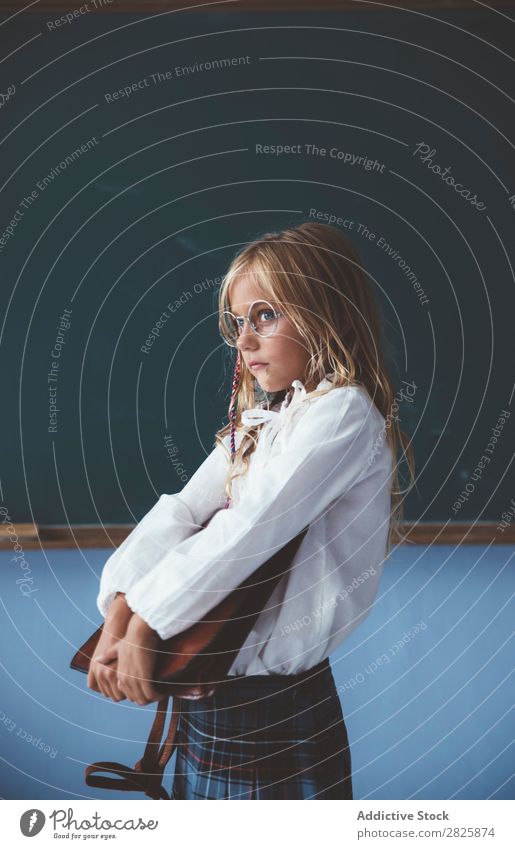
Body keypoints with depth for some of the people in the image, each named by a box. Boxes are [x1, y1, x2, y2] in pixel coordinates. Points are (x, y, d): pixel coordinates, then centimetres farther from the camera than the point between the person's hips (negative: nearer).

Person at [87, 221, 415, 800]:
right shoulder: (260, 419, 13)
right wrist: (117, 617, -11)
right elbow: (181, 511, 1)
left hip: (275, 709, -7)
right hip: (206, 693, 7)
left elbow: (247, 530, -22)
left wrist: (144, 622, -17)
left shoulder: (344, 411, -14)